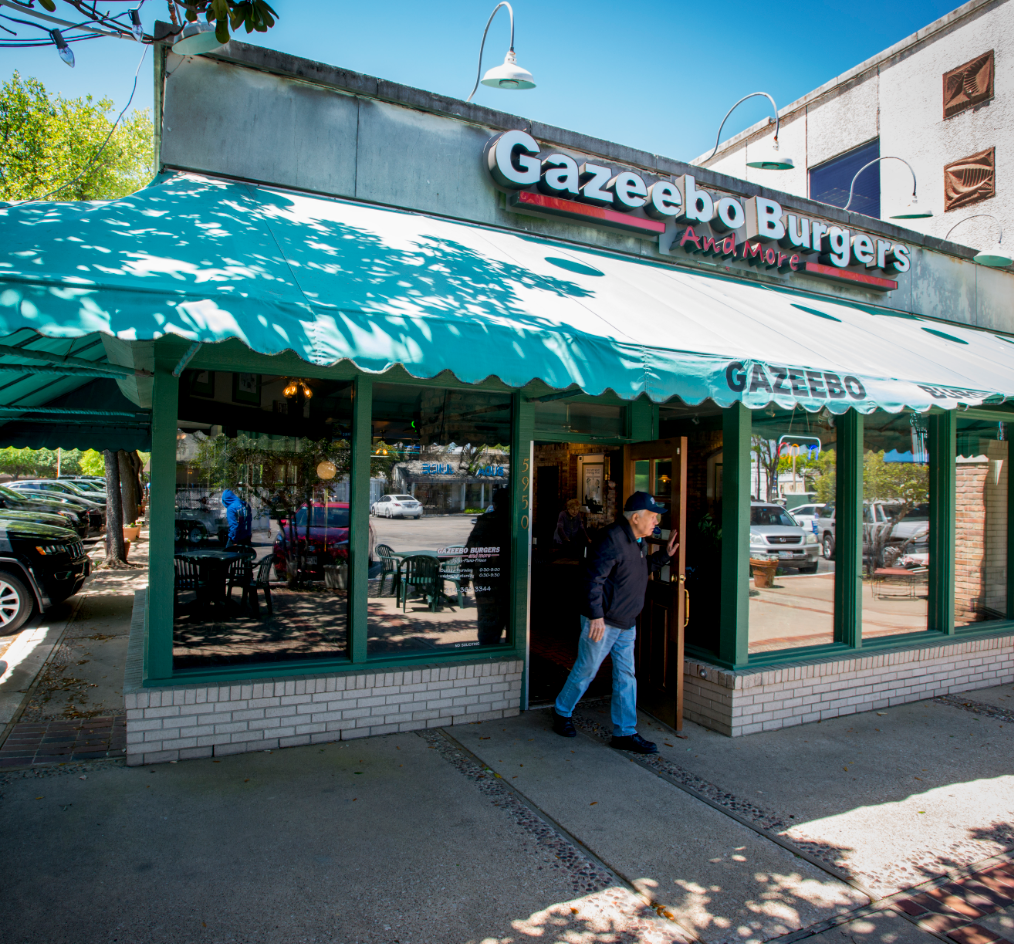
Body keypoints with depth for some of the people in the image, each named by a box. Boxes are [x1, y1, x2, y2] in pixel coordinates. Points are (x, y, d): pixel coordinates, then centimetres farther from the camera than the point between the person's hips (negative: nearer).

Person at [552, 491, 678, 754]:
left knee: (626, 676, 10)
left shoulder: (637, 541, 10)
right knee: (586, 671, 6)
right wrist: (596, 615, -26)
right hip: (602, 622, -9)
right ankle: (561, 712, 28)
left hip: (626, 623, 9)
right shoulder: (612, 539, -21)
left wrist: (664, 555, 15)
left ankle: (625, 733, 18)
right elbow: (593, 577, -24)